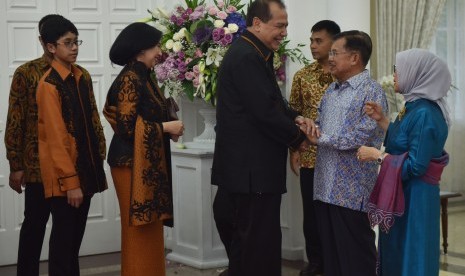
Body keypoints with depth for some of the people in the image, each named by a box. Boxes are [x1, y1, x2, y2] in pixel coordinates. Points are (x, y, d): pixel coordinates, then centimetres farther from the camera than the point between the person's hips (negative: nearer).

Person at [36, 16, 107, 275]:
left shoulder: (83, 76, 9)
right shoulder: (49, 84, -14)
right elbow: (56, 138, -17)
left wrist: (98, 162, 12)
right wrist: (70, 181, -18)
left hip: (86, 167, 7)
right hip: (63, 176, -7)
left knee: (77, 235, 14)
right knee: (63, 237, 0)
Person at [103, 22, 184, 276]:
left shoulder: (143, 77, 13)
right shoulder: (130, 78, -14)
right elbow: (127, 125, -21)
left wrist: (168, 129, 5)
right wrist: (165, 127, -14)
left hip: (147, 163, 9)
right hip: (133, 163, -9)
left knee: (149, 229, 12)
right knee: (139, 231, -2)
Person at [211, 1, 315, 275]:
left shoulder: (256, 54, 15)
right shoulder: (246, 57, -18)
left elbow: (272, 100, 19)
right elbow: (265, 111, -22)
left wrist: (295, 117, -1)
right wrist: (297, 138, -8)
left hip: (250, 166, 11)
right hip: (252, 169, -11)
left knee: (248, 244, 16)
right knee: (258, 244, -4)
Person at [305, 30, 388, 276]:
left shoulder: (372, 93, -10)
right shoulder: (331, 90, 14)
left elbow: (361, 138, -19)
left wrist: (320, 139, -11)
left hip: (352, 190, -7)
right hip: (325, 186, 7)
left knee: (355, 255, 2)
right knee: (330, 251, 13)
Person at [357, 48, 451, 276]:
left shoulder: (425, 114, -22)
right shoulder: (414, 107, 8)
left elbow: (415, 165, -25)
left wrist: (376, 155, -18)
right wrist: (381, 120, 4)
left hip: (414, 197, -10)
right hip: (401, 192, 10)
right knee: (396, 254, 18)